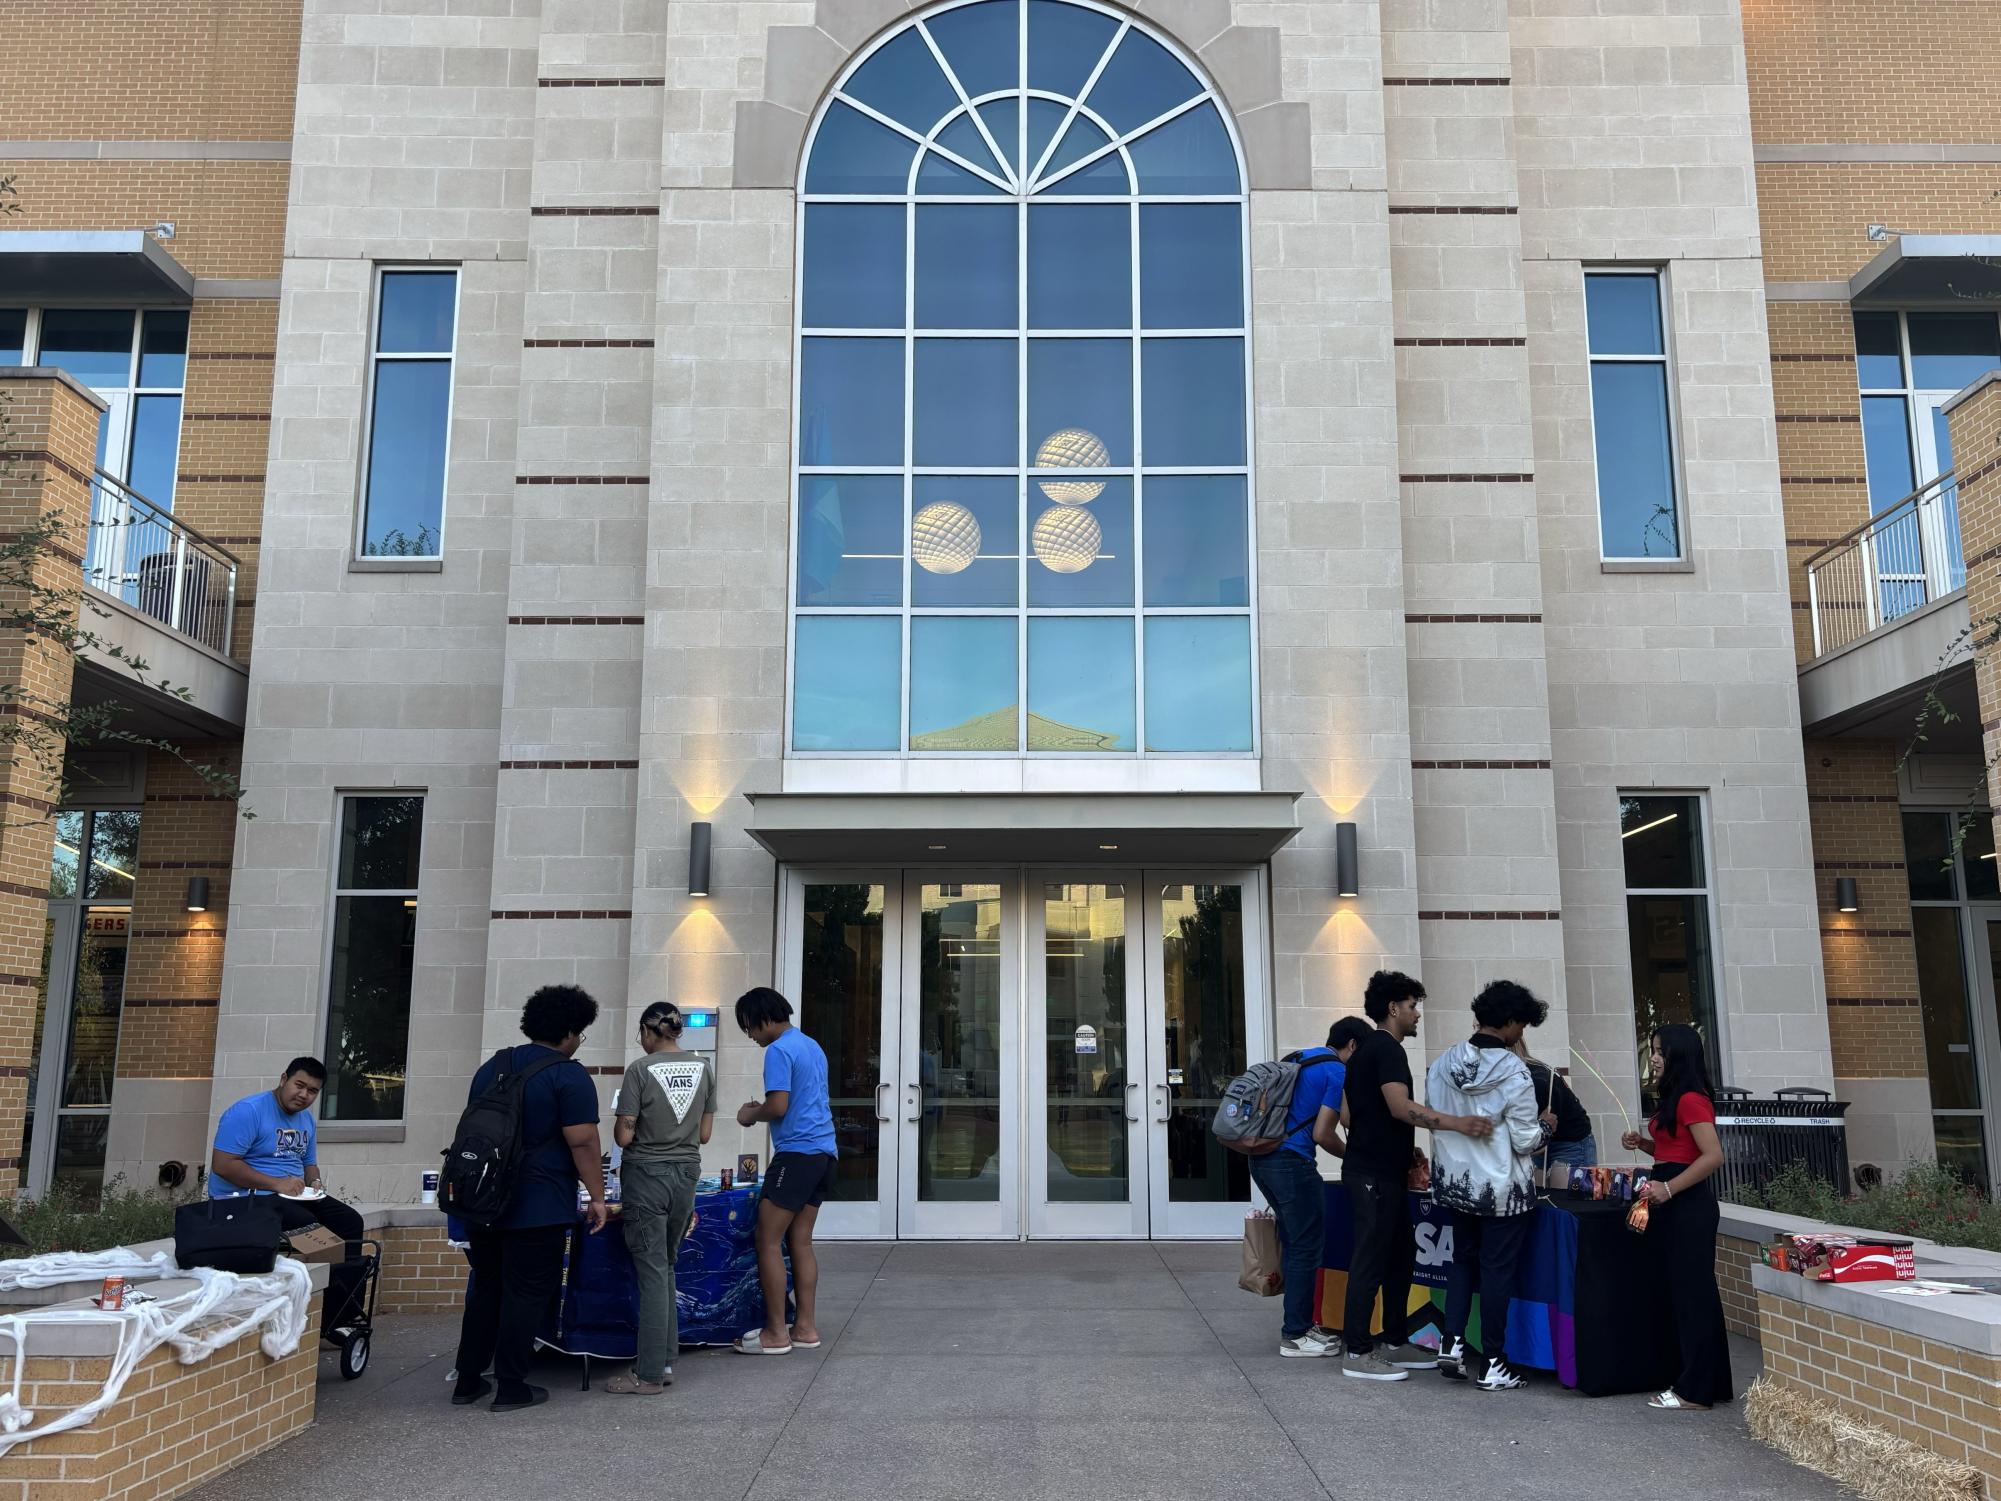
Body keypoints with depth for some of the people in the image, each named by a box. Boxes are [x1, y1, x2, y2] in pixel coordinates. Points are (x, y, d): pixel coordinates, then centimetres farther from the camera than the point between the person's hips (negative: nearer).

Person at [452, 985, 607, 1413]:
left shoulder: (492, 1067, 12)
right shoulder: (569, 1076, -11)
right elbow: (582, 1142, -16)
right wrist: (597, 1197, -8)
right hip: (539, 1208, -7)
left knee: (486, 1288, 16)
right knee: (525, 1294, 2)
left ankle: (467, 1381, 20)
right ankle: (510, 1388, 7)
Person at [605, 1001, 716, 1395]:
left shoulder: (640, 1069, -11)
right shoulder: (703, 1068, 4)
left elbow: (623, 1136, -11)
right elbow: (704, 1133, 8)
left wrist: (622, 1126, 10)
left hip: (647, 1174, -5)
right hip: (687, 1173, 5)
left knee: (653, 1272, -2)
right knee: (666, 1267, 16)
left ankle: (650, 1374, 3)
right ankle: (666, 1360, 18)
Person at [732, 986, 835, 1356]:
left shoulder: (779, 1051, -11)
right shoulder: (812, 1046, 18)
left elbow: (779, 1106, -17)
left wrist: (752, 1114, 1)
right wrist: (763, 1108, 18)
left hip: (796, 1153, -9)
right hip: (823, 1152, 9)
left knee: (768, 1241, -3)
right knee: (801, 1242, 11)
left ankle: (776, 1333, 0)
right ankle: (805, 1327, 12)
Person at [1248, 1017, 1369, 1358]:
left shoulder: (1299, 1058, 18)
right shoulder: (1339, 1073, -7)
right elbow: (1322, 1133, -12)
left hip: (1262, 1158, 9)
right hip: (1291, 1163, -9)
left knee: (1293, 1242, 18)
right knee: (1306, 1248, 1)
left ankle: (1298, 1322, 25)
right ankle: (1296, 1335, 6)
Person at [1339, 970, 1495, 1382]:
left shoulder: (1367, 1049, 17)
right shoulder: (1387, 1049, -15)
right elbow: (1401, 1107, -28)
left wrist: (1404, 1148, 25)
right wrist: (1459, 1123, -35)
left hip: (1382, 1170, 10)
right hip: (1375, 1175, -10)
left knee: (1401, 1254, 15)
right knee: (1372, 1259, -6)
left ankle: (1396, 1342, 22)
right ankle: (1357, 1353, -1)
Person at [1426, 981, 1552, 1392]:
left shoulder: (1443, 1062, -3)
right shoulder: (1514, 1072, -19)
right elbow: (1525, 1141, -14)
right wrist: (1545, 1126, 6)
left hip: (1454, 1183, 5)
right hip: (1503, 1189, -5)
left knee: (1463, 1259, 21)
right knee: (1497, 1270, 5)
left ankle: (1453, 1343, 13)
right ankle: (1492, 1365, 12)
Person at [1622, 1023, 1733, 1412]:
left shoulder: (1691, 1100, -15)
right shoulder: (1673, 1100, 15)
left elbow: (1713, 1155, -23)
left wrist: (1669, 1188, -25)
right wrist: (1642, 1143, 8)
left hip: (1688, 1204, -10)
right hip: (1673, 1205, 10)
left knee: (1691, 1291, -4)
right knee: (1684, 1291, 13)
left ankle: (1695, 1391, 2)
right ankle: (1708, 1381, 22)